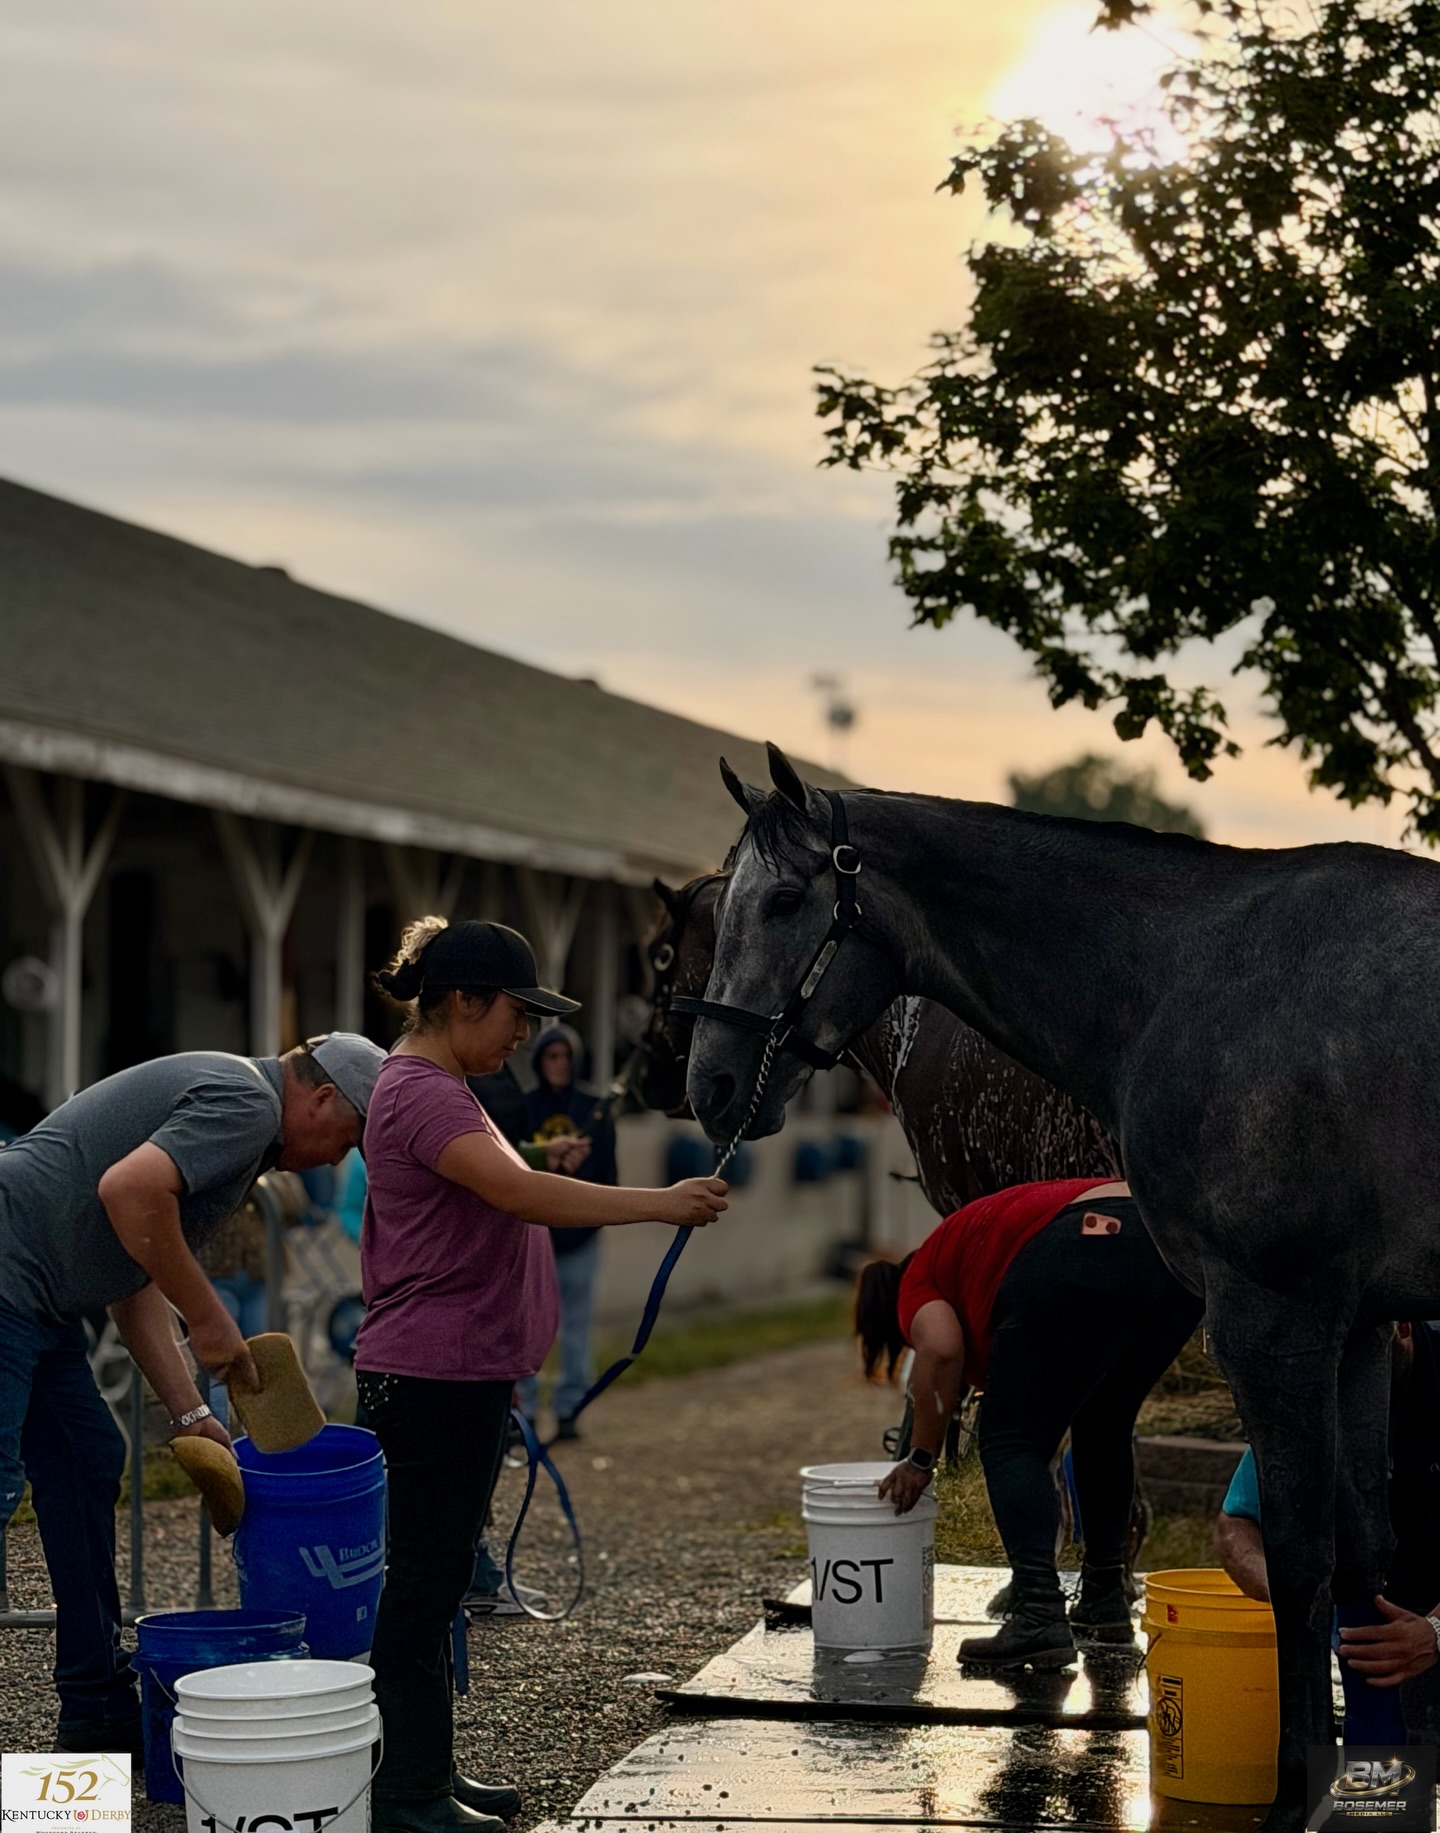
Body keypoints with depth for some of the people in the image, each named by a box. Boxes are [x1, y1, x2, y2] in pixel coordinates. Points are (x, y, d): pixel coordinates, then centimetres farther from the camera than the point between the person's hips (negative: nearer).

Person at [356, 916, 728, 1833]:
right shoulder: (421, 1094, -17)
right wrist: (661, 1203, -28)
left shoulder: (440, 1092, 17)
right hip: (434, 1379, -10)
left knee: (442, 1576, 14)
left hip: (466, 1375, 10)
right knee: (424, 1578, -5)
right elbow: (522, 1193, -29)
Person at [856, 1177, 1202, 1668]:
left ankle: (1039, 1617, -10)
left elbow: (940, 1350, -1)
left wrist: (922, 1457, 9)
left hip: (1079, 1266, -8)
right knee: (1103, 1431, 26)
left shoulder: (919, 1282, 22)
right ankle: (1104, 1602, 30)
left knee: (1012, 1442, 3)